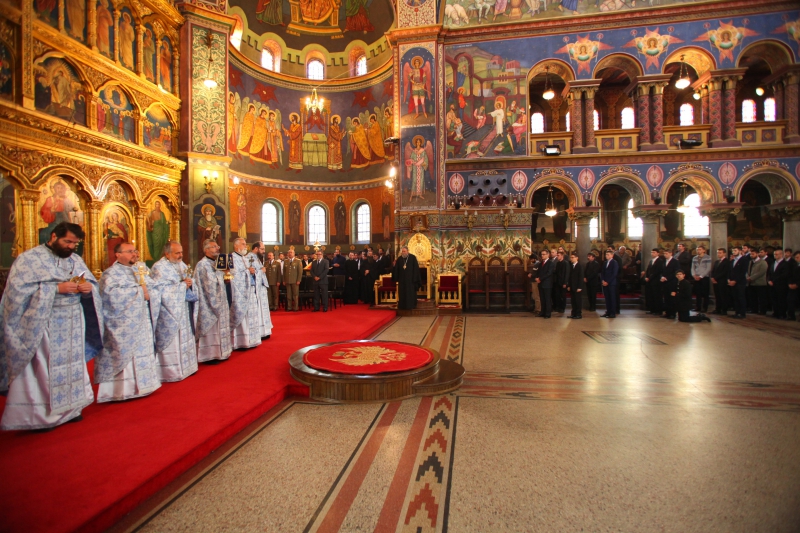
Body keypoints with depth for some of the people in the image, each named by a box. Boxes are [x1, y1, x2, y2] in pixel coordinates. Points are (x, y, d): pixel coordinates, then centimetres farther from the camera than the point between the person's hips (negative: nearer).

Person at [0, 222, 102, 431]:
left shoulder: (76, 260, 10)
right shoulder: (29, 259, -6)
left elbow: (93, 284, 12)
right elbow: (18, 289, -16)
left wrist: (88, 287, -12)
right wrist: (56, 288, -23)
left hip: (73, 326, 5)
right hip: (42, 326, -5)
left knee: (73, 366, 12)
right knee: (43, 370, 1)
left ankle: (70, 408, 26)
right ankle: (39, 415, 15)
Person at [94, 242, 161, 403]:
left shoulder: (139, 271, 15)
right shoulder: (111, 273, -5)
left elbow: (155, 288, 9)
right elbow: (112, 293, -23)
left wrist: (147, 292, -13)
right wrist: (139, 291, -16)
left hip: (142, 323, 7)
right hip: (124, 327, -6)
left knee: (143, 353, 9)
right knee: (124, 355, -4)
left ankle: (140, 385, 19)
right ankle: (122, 390, 3)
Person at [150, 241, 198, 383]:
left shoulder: (181, 264, 11)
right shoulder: (159, 267, -12)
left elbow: (187, 281, 17)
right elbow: (161, 290, -20)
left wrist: (189, 282, -7)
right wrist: (183, 285, -16)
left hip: (183, 311, 8)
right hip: (170, 313, -8)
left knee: (185, 339, 14)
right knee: (172, 343, -2)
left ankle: (185, 366, 25)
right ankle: (171, 372, 8)